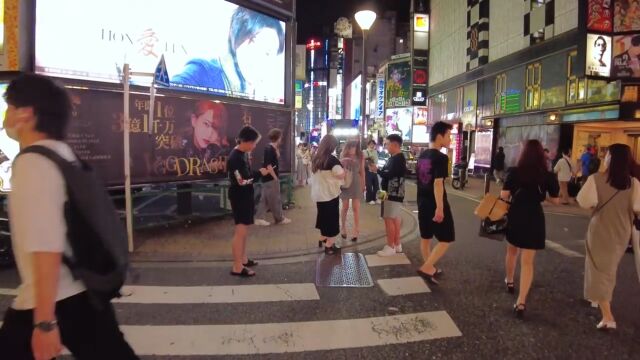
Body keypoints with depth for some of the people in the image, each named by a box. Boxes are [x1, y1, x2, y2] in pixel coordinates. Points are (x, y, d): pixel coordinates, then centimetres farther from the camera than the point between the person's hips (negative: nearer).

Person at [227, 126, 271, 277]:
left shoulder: (244, 154, 8)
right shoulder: (235, 157, -21)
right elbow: (242, 181, -24)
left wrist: (261, 172, 0)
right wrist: (260, 173, -16)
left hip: (245, 196, 10)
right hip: (239, 198, -10)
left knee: (244, 230, 17)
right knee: (241, 231, -6)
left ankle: (243, 259, 30)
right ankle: (237, 267, 1)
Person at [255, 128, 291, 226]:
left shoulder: (272, 148, 11)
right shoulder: (269, 149, -18)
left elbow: (276, 160, 15)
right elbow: (268, 165, -22)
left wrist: (277, 150, 9)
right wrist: (275, 177, -19)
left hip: (269, 178, 10)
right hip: (270, 178, -10)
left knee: (265, 198, 10)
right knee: (275, 199, 2)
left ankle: (259, 218, 12)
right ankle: (280, 219, 13)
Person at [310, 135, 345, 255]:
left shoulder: (316, 158, 4)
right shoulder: (332, 159, -20)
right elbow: (341, 175, -21)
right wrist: (342, 167, -2)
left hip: (318, 194, 7)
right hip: (330, 194, -7)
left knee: (324, 217, 24)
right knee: (332, 219, 6)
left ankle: (323, 239, 37)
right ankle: (329, 246, 11)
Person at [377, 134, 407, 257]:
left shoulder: (398, 158, -17)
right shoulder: (395, 158, 15)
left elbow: (390, 174, -24)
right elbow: (388, 172, 12)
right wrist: (380, 170, -3)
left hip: (393, 193, -10)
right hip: (394, 193, 10)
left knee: (389, 219, -7)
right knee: (395, 218, 15)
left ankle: (390, 247, -1)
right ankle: (397, 244, 23)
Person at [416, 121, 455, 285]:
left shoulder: (422, 155, 9)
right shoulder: (441, 158, -17)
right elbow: (438, 183, -24)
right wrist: (439, 208, -24)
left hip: (422, 203, 9)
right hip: (435, 204, -8)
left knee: (426, 237, 17)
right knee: (446, 239, 2)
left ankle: (430, 269, 29)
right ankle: (426, 268, -6)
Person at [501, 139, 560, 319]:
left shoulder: (514, 172, -7)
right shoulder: (548, 176, -7)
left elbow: (504, 196, -9)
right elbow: (556, 201, 2)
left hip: (515, 216, 1)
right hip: (534, 219, -1)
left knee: (512, 251, 26)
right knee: (527, 261, 0)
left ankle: (509, 282, 47)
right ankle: (521, 302, -8)